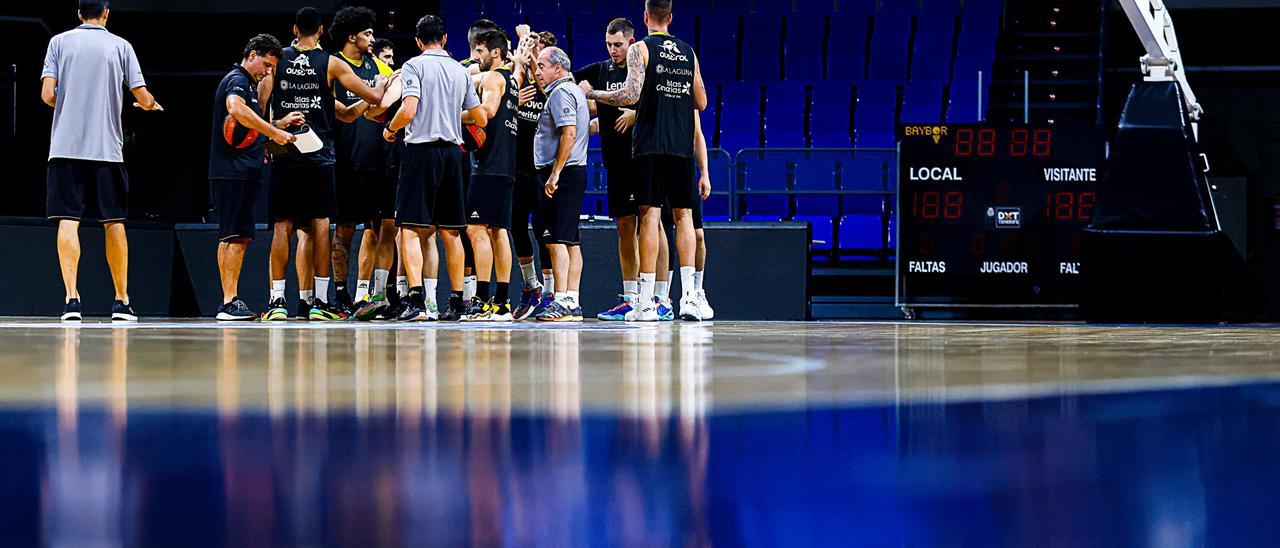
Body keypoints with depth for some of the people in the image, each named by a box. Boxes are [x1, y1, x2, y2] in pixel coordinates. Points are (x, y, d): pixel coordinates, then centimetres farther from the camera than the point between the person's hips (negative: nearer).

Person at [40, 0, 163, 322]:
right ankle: (121, 301, 12)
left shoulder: (60, 42, 6)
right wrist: (154, 105, 26)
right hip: (107, 147, 0)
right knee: (114, 223, 9)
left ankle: (71, 298, -15)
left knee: (68, 221, -4)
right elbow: (142, 98, 3)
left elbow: (48, 94, -2)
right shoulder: (121, 46, 6)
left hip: (66, 146, 0)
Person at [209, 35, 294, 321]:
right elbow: (236, 109, -31)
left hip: (244, 172, 11)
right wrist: (273, 132, -30)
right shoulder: (237, 80, -9)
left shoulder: (249, 84, 24)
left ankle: (230, 301, 12)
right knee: (234, 236, -12)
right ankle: (230, 302, -15)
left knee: (239, 236, 10)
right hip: (233, 171, -11)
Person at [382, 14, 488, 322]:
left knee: (410, 228, -6)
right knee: (450, 232, 10)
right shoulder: (460, 71, 12)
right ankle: (456, 302, 11)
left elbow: (408, 112, -15)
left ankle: (416, 299, -19)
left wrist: (389, 130, 4)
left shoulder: (414, 66, -4)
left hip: (422, 149, -5)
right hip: (452, 151, 5)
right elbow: (481, 120, 15)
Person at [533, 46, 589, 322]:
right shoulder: (575, 91, 21)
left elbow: (569, 133, -21)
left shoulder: (560, 93, -11)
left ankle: (562, 302, -17)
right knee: (570, 240, 9)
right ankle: (573, 303, 9)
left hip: (563, 173, -11)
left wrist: (555, 174, -22)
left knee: (557, 239, -12)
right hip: (576, 172, 11)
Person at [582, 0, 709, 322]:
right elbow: (701, 103, 17)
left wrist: (592, 94, 0)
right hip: (682, 145, 4)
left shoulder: (640, 49, -2)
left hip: (650, 145, -4)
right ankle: (688, 297, -4)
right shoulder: (689, 53, 13)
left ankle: (646, 303, -8)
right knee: (683, 215, 7)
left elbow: (630, 95, -13)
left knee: (650, 214, -5)